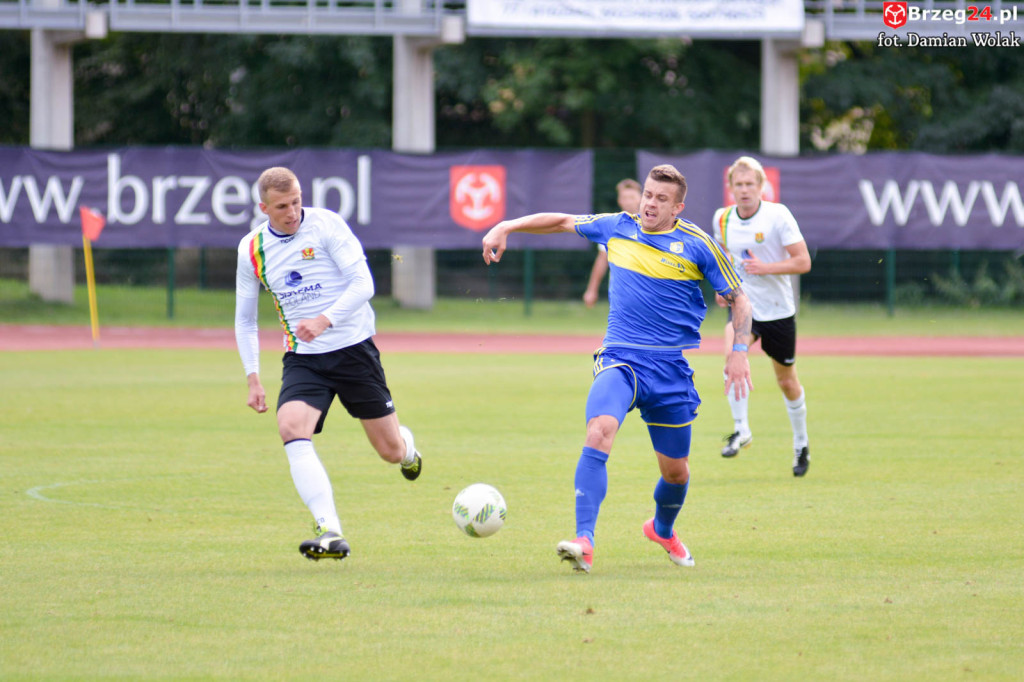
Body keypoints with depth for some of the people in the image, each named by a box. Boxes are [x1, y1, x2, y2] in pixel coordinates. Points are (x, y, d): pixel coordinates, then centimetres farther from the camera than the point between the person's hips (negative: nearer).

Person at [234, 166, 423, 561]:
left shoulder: (326, 225, -8)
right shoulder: (252, 250, 3)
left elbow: (363, 284, -13)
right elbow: (245, 319, 14)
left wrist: (325, 320, -28)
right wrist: (252, 377, 5)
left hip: (353, 348, -2)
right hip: (303, 360, 2)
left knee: (390, 451, 5)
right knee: (291, 428, -28)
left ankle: (406, 446, 47)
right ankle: (330, 534, -35)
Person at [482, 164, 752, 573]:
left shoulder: (696, 244, -1)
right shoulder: (616, 228, 6)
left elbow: (737, 298, 5)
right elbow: (562, 221, 20)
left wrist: (739, 351, -7)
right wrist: (506, 227, 12)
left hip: (672, 368, 0)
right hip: (619, 359, 0)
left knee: (675, 470, 10)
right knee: (599, 433, -28)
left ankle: (663, 530, 44)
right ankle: (584, 542, -35)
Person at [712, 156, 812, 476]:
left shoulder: (778, 215, -13)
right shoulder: (723, 219, -1)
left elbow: (803, 261, -13)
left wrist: (766, 268, -25)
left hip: (778, 309, -2)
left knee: (787, 381, 10)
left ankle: (801, 444, 32)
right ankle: (741, 428, -24)